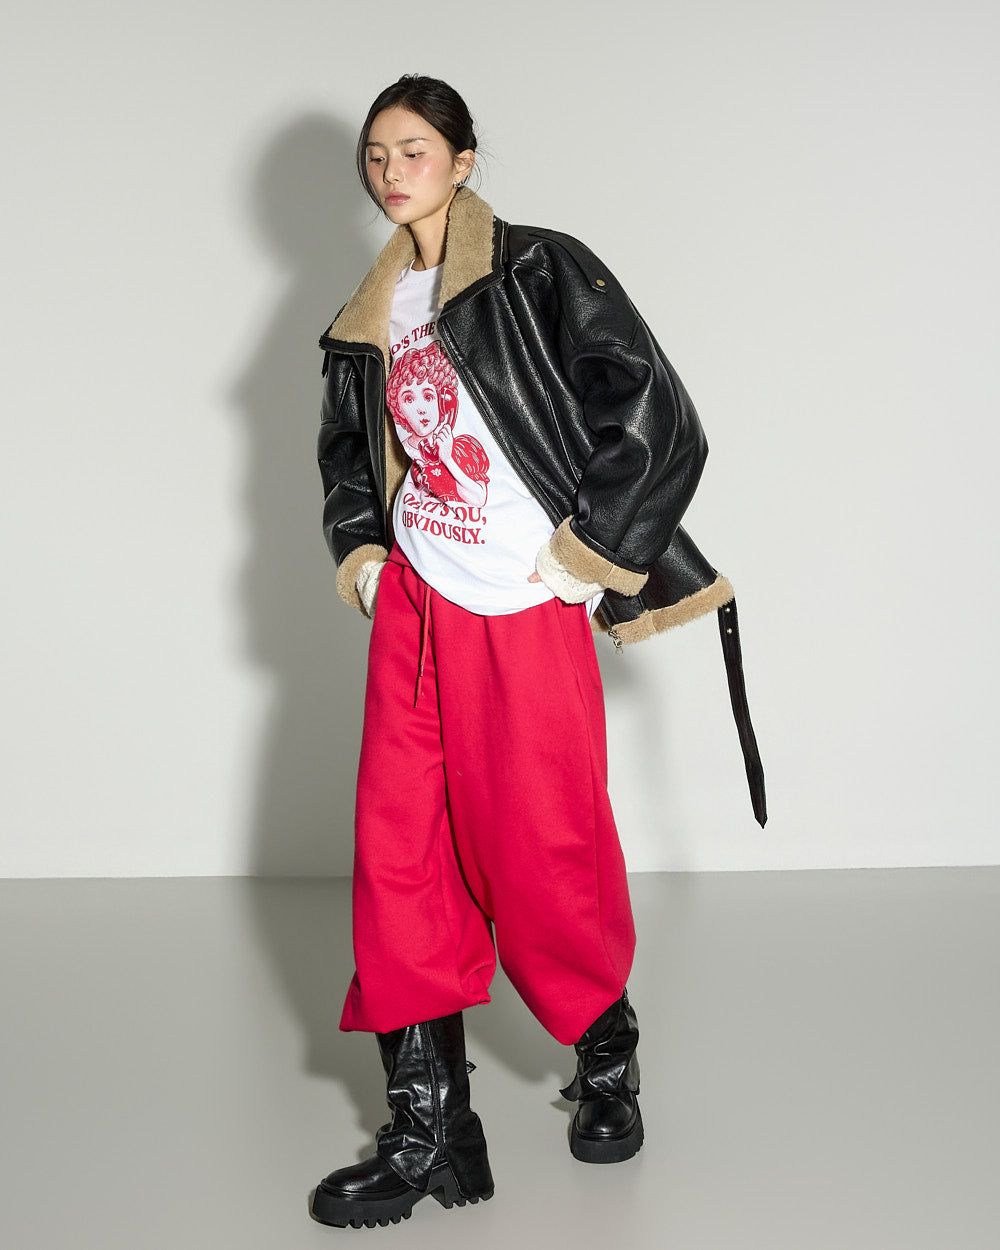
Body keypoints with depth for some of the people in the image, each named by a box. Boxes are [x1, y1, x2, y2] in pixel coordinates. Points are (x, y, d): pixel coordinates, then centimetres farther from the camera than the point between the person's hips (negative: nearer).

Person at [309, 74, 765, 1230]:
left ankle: (607, 1060, 30)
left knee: (547, 857, 2)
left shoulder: (541, 271, -5)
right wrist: (359, 550, 12)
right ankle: (429, 1130, 10)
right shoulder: (370, 320, 13)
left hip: (527, 616, -5)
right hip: (412, 611, 6)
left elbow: (659, 424, -11)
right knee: (399, 855, 1)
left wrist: (584, 559, -10)